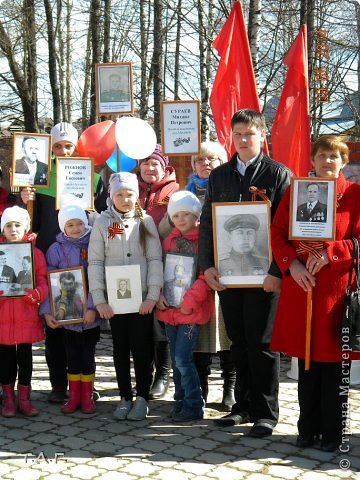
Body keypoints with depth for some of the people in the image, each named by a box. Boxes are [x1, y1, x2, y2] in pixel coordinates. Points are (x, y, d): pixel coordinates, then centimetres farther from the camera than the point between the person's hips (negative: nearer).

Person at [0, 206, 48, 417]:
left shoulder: (36, 253, 2)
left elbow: (43, 283, -2)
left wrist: (34, 293, -23)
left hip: (27, 315, 0)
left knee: (25, 357, 8)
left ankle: (24, 398, 19)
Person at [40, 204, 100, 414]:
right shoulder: (56, 249, 0)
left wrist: (92, 307, -16)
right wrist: (47, 311, -9)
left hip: (90, 312, -1)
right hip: (66, 312, 1)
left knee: (88, 354, 7)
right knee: (72, 355, 9)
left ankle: (87, 396, 18)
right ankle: (74, 396, 20)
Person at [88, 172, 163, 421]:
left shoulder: (146, 221, 1)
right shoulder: (103, 223, 2)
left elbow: (155, 259, -2)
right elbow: (95, 262, 0)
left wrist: (153, 295, -10)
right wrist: (99, 299, -6)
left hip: (142, 297, -1)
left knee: (141, 347, 2)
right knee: (120, 348, 9)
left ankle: (142, 397, 14)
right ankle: (125, 397, 20)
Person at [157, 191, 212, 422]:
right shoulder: (169, 241, 11)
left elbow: (206, 276, -14)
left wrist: (190, 301, -18)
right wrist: (159, 295, -1)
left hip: (192, 310, -6)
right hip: (169, 309, 7)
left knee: (182, 358, -8)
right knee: (176, 359, 14)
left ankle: (194, 405, 5)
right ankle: (181, 400, 27)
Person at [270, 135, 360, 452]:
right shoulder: (294, 191, 9)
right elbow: (277, 233, 6)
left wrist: (329, 252, -16)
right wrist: (291, 264, -10)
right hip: (300, 284, 2)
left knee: (334, 361, 3)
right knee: (307, 360, 10)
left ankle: (332, 432, 16)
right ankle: (308, 428, 23)